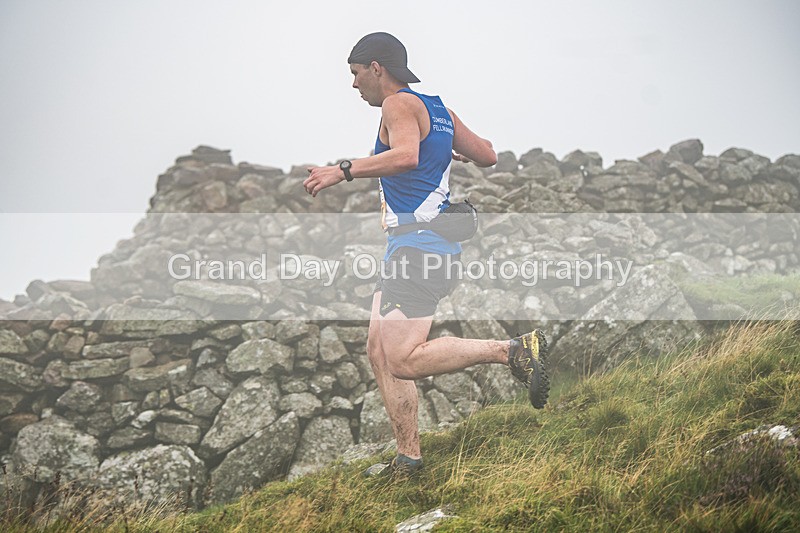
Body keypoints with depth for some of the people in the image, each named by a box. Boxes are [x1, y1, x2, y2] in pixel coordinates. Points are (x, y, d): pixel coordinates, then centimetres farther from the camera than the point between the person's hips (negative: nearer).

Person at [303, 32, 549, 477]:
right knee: (380, 352, 10)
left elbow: (406, 156, -28)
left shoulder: (400, 104, -8)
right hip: (409, 247, 10)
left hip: (420, 244, -10)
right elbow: (487, 156, 25)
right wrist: (446, 151, 44)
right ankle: (409, 458, 11)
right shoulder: (437, 110, 19)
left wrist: (343, 171, -25)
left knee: (404, 360, -17)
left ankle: (514, 350, -17)